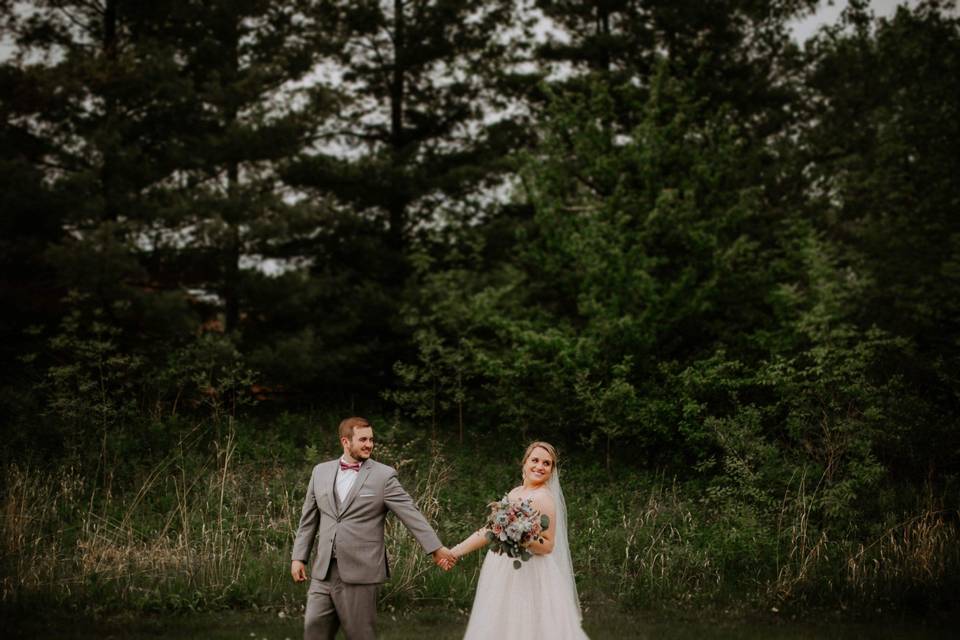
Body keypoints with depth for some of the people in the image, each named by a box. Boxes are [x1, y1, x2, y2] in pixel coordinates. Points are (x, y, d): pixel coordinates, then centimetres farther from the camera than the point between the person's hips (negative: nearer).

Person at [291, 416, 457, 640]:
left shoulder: (384, 475, -2)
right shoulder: (321, 472, 10)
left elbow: (411, 514, -4)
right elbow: (309, 520, 15)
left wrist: (436, 548, -9)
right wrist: (299, 557, 11)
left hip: (360, 573, -4)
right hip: (323, 571, 4)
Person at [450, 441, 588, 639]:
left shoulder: (544, 498, -12)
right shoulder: (515, 493, 11)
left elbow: (548, 546, -13)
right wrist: (455, 551, 9)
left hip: (527, 577, -8)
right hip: (503, 574, 8)